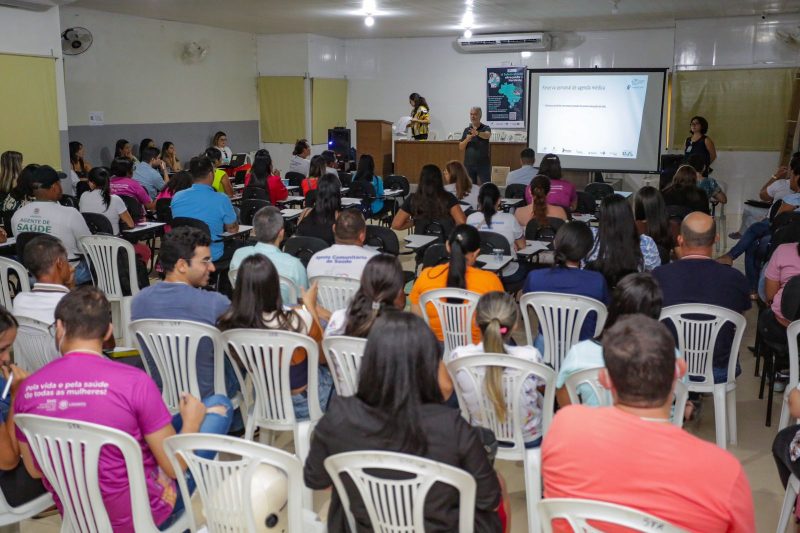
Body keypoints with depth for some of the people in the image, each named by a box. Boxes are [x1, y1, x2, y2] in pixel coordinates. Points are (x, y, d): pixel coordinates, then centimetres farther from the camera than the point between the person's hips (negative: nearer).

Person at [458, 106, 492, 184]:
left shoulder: (486, 128, -2)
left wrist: (477, 133, -47)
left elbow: (487, 135, -27)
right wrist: (467, 140, -13)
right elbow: (461, 148, 7)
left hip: (483, 165, -3)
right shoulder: (466, 130, 9)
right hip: (469, 164, 3)